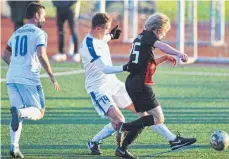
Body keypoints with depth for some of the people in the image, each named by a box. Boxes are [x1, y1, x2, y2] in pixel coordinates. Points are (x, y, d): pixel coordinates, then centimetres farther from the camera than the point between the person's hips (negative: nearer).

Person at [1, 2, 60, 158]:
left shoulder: (16, 33, 19)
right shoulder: (39, 33, -2)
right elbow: (41, 55, -16)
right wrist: (52, 76, -11)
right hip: (29, 79, -6)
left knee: (18, 116, 13)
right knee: (39, 113, 2)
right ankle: (20, 112, -31)